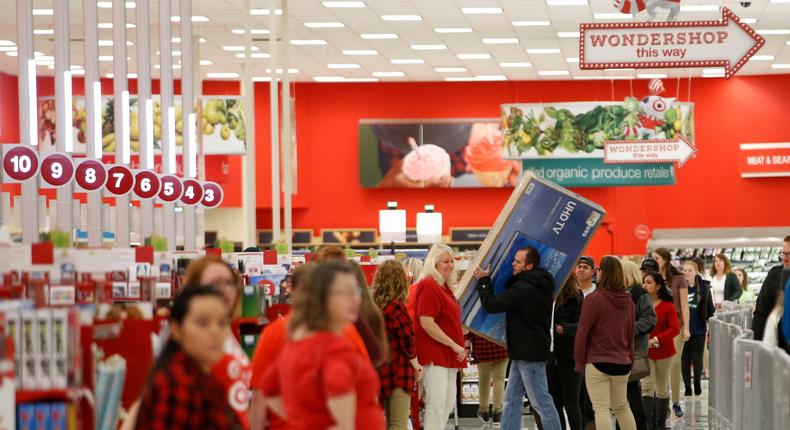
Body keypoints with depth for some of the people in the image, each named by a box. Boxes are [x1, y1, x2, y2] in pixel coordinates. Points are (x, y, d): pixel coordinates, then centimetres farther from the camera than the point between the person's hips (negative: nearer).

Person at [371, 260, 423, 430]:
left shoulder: (374, 306, 6)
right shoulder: (396, 306, -15)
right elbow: (407, 341, -14)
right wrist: (416, 365, 0)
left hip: (381, 370, 8)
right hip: (398, 371, -8)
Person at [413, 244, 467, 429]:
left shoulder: (444, 287, 16)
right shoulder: (429, 286, -13)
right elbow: (426, 323, -21)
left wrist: (458, 346, 18)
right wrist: (454, 345, -18)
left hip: (448, 356, 10)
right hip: (434, 355, -10)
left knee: (449, 402, 14)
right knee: (436, 404, -13)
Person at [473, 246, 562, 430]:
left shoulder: (522, 289, -21)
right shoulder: (543, 285, 10)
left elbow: (492, 304, -19)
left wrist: (483, 281, -6)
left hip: (529, 353, -10)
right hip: (524, 352, 10)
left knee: (541, 401, -5)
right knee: (512, 399, 12)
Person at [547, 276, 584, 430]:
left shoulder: (576, 299, -7)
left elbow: (581, 326, -16)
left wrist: (565, 328, -33)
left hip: (569, 357, -5)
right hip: (550, 355, 5)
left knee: (571, 403, 0)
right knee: (555, 403, 9)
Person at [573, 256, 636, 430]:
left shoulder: (593, 299, -13)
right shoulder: (628, 300, 7)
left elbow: (582, 333, -10)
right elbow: (631, 333, 15)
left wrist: (579, 362, 0)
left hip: (598, 362, -6)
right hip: (622, 363, 6)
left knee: (602, 409, -6)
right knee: (622, 407, 19)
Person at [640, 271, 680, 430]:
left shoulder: (667, 306, -7)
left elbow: (675, 328, -12)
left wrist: (655, 340, -20)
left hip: (664, 352, -1)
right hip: (645, 353, 1)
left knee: (662, 390, 10)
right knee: (647, 387, -10)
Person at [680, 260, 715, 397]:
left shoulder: (704, 288, -1)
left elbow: (710, 309, 4)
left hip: (699, 330, 0)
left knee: (697, 358, 4)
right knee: (685, 360, 6)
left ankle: (697, 382, 27)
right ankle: (687, 387, 17)